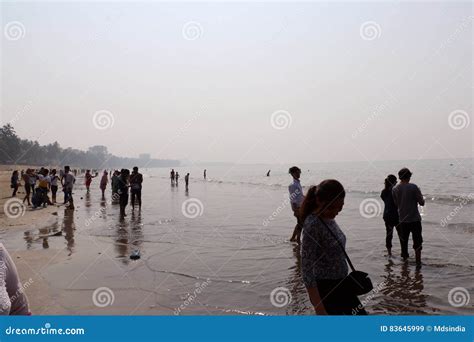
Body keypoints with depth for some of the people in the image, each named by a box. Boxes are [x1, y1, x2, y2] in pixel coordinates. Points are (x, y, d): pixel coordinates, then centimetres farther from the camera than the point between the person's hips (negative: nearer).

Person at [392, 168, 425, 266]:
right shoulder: (413, 187, -14)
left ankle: (405, 257, 33)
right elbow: (422, 202, -10)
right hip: (415, 219, -3)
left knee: (403, 240, 18)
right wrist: (421, 199, 10)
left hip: (402, 219, 4)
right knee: (417, 242, 6)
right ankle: (418, 262, 9)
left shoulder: (394, 189, -3)